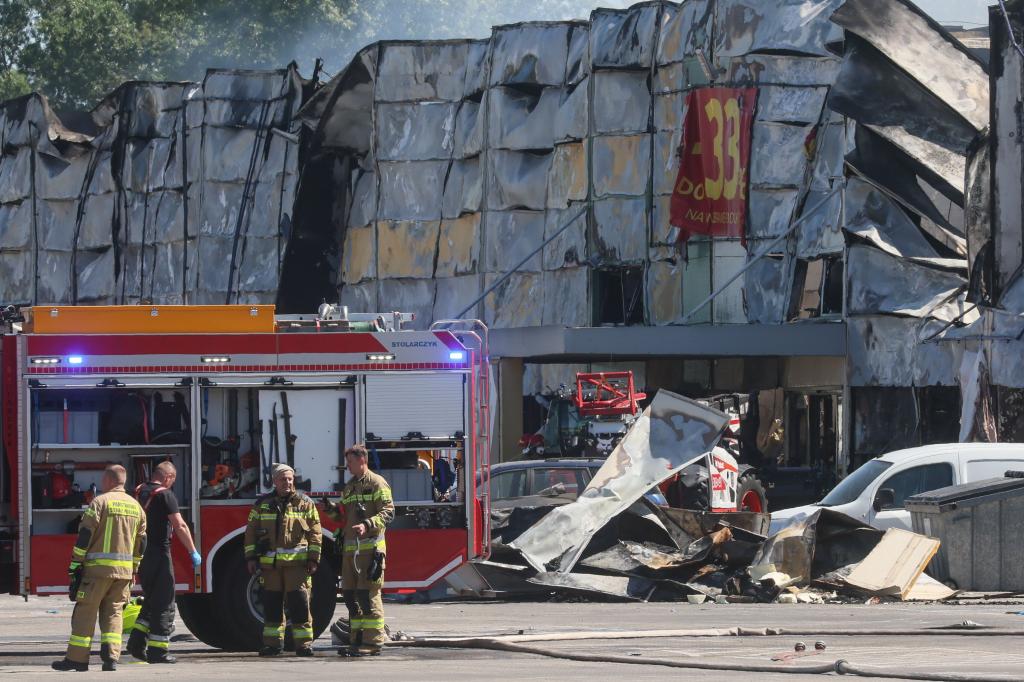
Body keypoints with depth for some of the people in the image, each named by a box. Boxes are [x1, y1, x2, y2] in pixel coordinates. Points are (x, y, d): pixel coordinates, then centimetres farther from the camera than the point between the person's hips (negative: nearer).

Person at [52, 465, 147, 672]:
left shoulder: (100, 502, -7)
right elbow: (141, 543, 16)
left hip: (98, 568, -6)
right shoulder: (136, 507, 13)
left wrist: (75, 563, -5)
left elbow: (85, 536, -10)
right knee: (113, 613, 9)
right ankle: (111, 657, -3)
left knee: (85, 611, -1)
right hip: (124, 570, 6)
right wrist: (133, 569, 22)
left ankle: (77, 658, -1)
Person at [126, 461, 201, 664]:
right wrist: (193, 552, -11)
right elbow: (180, 527, -17)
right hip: (159, 553, -7)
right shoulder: (165, 495, -11)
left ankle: (137, 641, 8)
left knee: (151, 600, 19)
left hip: (140, 554, 7)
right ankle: (158, 650, -3)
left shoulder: (139, 493, 12)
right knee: (163, 603, -1)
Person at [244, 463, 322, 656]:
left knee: (299, 604, -7)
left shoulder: (305, 503, 5)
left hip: (297, 563, -2)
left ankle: (304, 644, -4)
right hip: (269, 564, 2)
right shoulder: (262, 504, 10)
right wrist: (251, 558, 5)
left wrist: (313, 559, -2)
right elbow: (251, 533, 12)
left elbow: (315, 533, 5)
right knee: (271, 605, 5)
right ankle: (273, 643, 12)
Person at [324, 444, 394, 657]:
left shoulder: (377, 483, -3)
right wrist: (333, 510, 5)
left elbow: (388, 512, -11)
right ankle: (356, 640, 12)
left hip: (370, 547, -8)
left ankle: (373, 642, -9)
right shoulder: (349, 487, 22)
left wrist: (367, 525, -24)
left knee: (368, 595, -10)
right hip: (350, 549, 8)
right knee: (350, 595, 7)